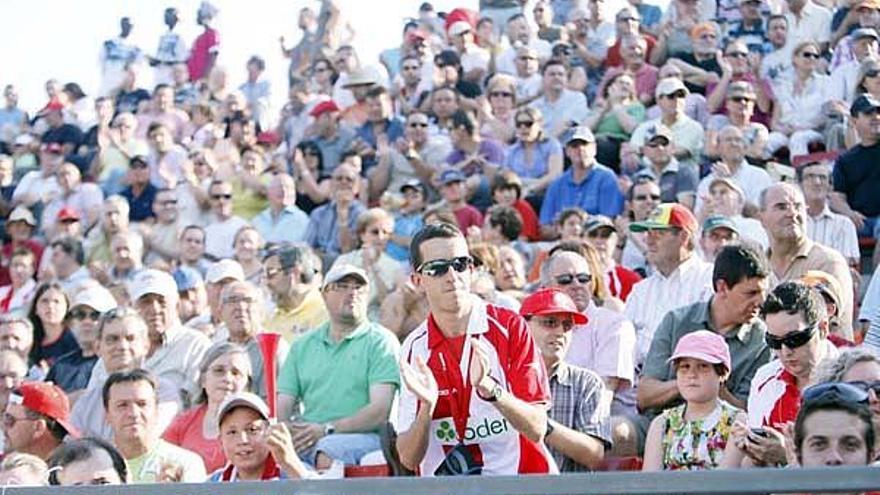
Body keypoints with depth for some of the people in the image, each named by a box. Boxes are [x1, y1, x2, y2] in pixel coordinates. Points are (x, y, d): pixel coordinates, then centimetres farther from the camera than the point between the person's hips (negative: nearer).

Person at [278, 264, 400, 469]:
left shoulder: (381, 341, 7)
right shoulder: (302, 346, 22)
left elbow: (380, 410, -5)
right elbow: (283, 404, 14)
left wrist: (327, 429, -16)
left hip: (362, 437, -3)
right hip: (306, 440, 4)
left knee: (328, 450, -38)